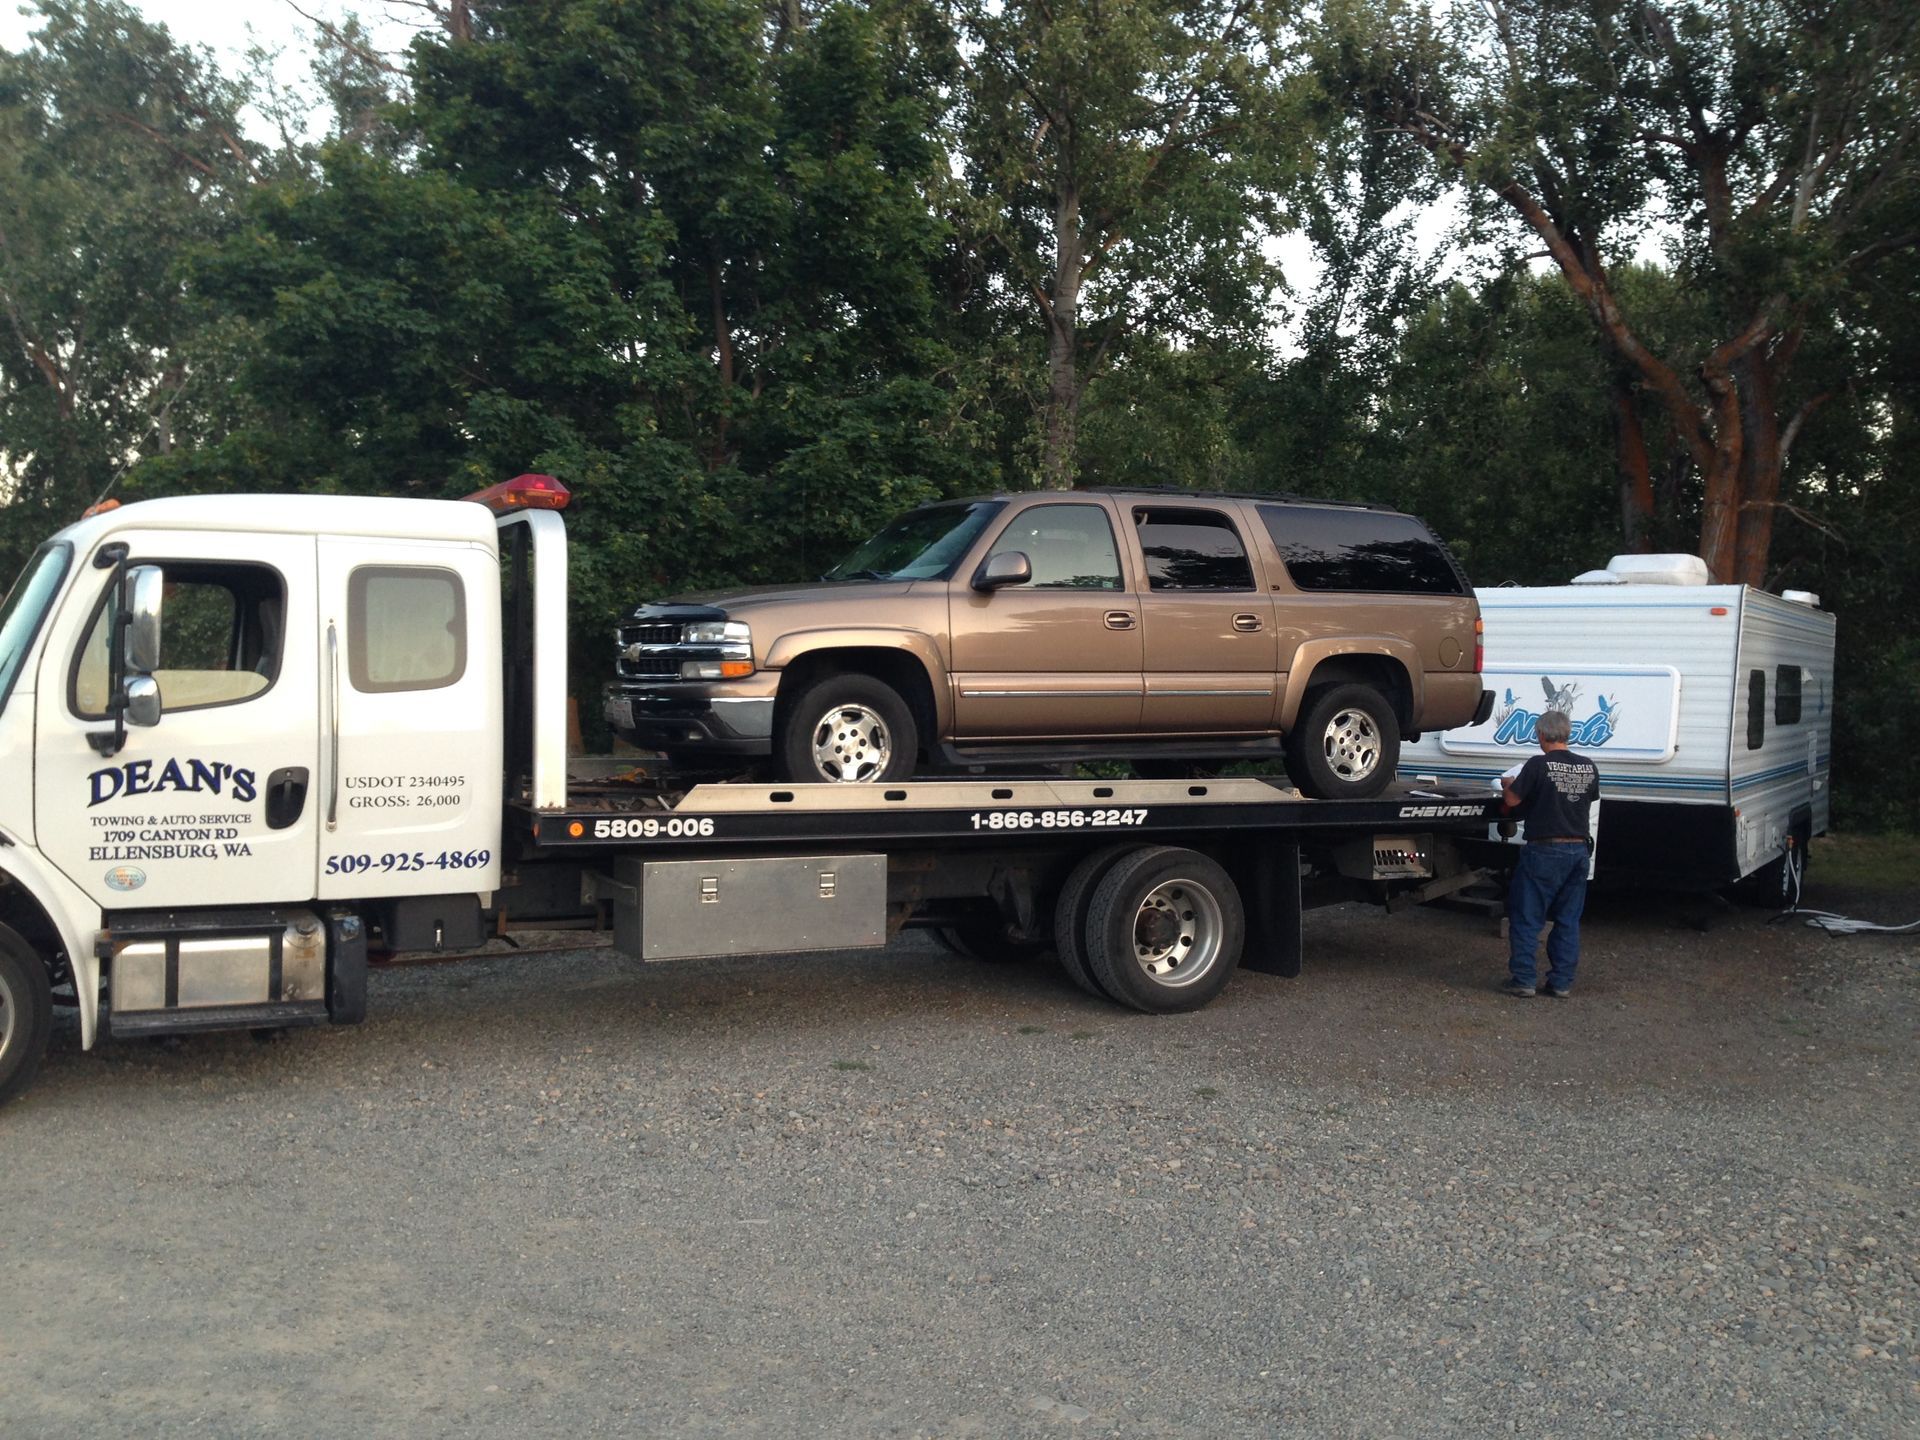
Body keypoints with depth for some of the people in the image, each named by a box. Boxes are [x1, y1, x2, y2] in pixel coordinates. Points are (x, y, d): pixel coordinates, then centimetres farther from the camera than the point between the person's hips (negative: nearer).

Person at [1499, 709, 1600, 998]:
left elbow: (1511, 801, -10)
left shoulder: (1538, 765, -13)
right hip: (1578, 850, 5)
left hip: (1545, 850, -5)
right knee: (1568, 920, 11)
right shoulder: (1589, 768, 4)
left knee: (1526, 918, 3)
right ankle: (1562, 982, 13)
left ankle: (1523, 979, 3)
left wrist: (1507, 785, 11)